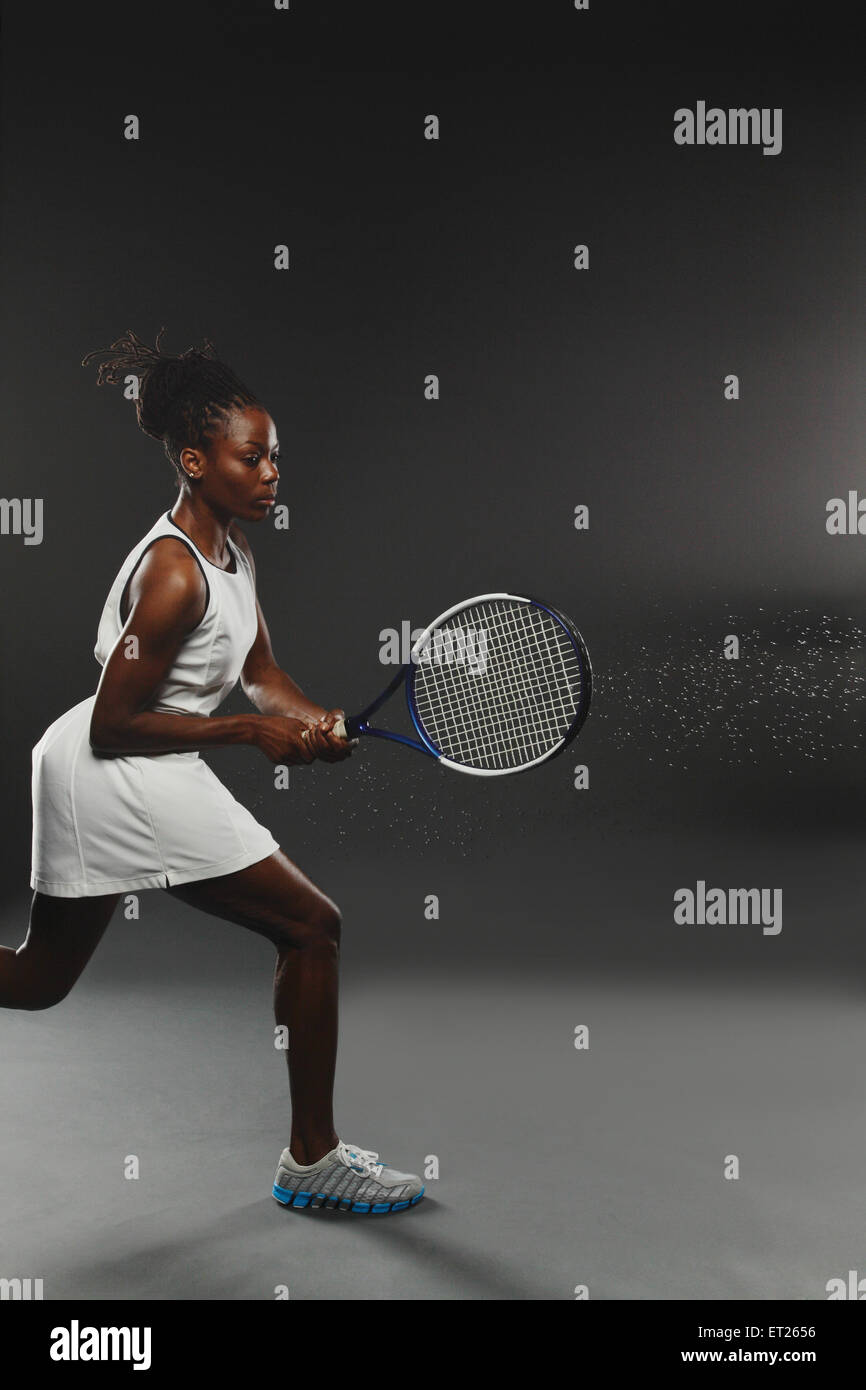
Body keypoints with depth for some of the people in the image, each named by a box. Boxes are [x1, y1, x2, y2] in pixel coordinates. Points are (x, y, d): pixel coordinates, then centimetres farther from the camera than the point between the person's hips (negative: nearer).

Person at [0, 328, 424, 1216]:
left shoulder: (232, 551, 8)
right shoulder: (175, 577, -21)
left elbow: (260, 674, 15)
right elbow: (114, 726, -20)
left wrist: (317, 723, -4)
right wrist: (247, 731, -18)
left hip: (81, 776, 10)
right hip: (128, 778, -10)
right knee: (311, 926, -2)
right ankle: (312, 1159, 10)